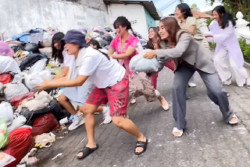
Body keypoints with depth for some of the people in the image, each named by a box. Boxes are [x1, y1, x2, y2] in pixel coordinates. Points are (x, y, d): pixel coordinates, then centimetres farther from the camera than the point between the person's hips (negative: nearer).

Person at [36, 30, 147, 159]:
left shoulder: (89, 56, -33)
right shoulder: (77, 56, -2)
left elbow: (79, 82, -32)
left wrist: (51, 84, -29)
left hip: (117, 82, -9)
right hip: (103, 83, 10)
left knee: (117, 120, -16)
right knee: (87, 110, 7)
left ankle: (141, 138, 11)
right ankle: (91, 144, 23)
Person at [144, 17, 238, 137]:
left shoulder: (184, 37, -35)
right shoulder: (166, 41, -14)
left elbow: (178, 52, -53)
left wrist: (156, 52, -51)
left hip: (202, 62, -5)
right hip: (184, 65, 5)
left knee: (216, 91, -11)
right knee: (177, 88, -17)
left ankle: (228, 115, 23)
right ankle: (179, 125, -1)